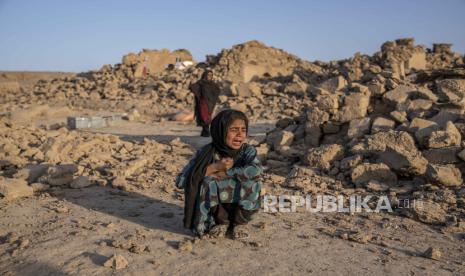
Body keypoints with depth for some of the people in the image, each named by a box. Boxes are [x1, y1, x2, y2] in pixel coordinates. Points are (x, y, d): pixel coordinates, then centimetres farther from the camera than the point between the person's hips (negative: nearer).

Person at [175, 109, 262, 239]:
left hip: (240, 209, 1)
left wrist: (225, 173, -29)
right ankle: (221, 222, -4)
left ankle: (240, 222, -3)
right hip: (214, 210, 0)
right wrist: (214, 167, -28)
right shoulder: (207, 153, -15)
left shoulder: (247, 150, -13)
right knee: (207, 180, -28)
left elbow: (256, 169, -37)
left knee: (252, 179, -25)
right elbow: (180, 181, -23)